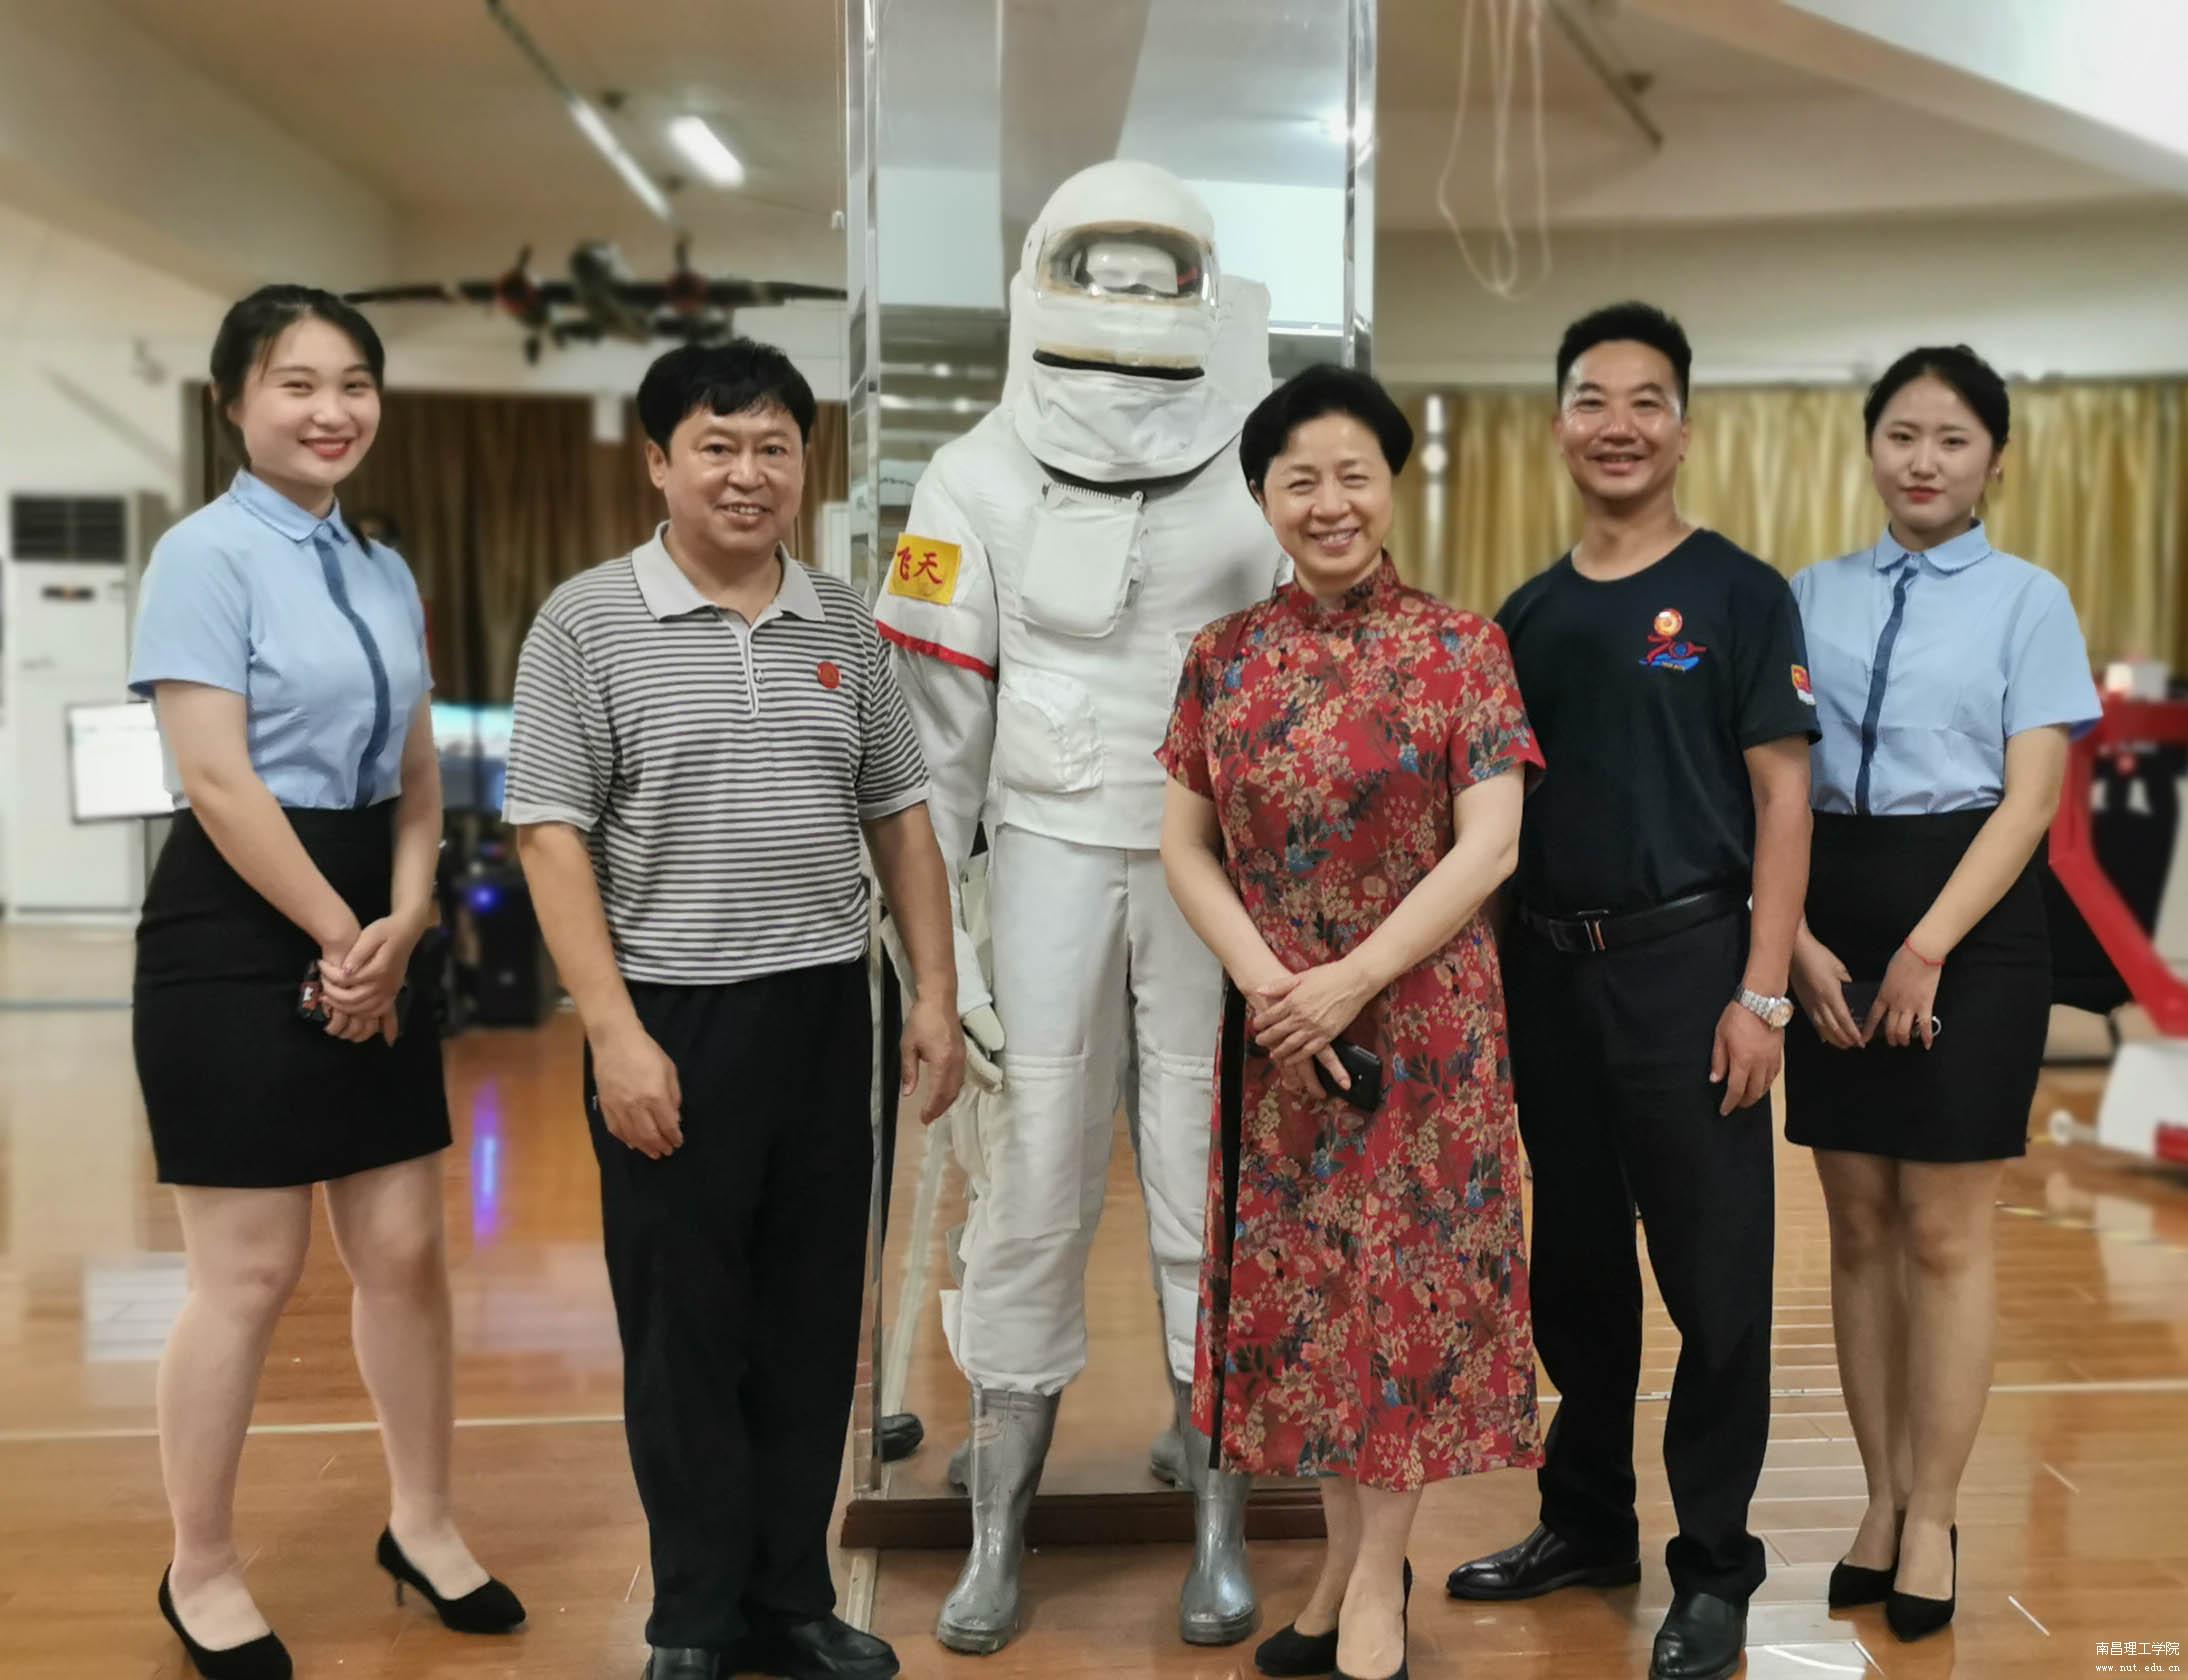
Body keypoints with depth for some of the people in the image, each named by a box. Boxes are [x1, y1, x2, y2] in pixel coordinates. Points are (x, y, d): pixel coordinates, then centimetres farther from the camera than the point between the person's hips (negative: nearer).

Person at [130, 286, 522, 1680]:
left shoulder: (386, 571, 12)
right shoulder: (207, 555, -9)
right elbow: (217, 781, -16)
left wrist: (400, 925, -4)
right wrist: (341, 936, -12)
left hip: (374, 935, 7)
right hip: (240, 934, -6)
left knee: (406, 1249, 11)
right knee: (251, 1270, 1)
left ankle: (424, 1525, 29)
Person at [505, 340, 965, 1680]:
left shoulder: (845, 625, 8)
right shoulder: (589, 623, -4)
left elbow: (901, 817, 12)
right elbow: (552, 834, -8)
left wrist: (936, 995, 6)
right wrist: (615, 1030, -15)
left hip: (825, 1011, 4)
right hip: (673, 1018, -4)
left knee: (814, 1322, 11)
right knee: (684, 1332, 7)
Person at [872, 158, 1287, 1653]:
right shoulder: (983, 481, -1)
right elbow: (931, 719, 0)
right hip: (1051, 855, 0)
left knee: (1216, 1195, 6)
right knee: (1032, 1193, 4)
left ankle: (1222, 1531, 24)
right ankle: (999, 1534, 21)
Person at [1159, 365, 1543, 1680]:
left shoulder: (1461, 648, -5)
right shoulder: (1224, 658, 4)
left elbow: (1490, 845, -11)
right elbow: (1186, 847, 2)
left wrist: (1355, 978, -18)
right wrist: (1260, 977, -13)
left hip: (1423, 1016, -3)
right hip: (1274, 1025, 3)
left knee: (1406, 1283, 5)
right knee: (1301, 1285, 11)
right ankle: (1353, 1558, 29)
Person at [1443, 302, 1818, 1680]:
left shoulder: (1741, 596, -2)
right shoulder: (1529, 613, 11)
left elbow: (1780, 799, -7)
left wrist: (1761, 995, -13)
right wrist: (1489, 968, 6)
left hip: (1687, 964, -5)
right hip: (1548, 972, 5)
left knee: (1715, 1279, 2)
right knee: (1575, 1265, 15)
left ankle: (1715, 1567, 17)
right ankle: (1587, 1521, 30)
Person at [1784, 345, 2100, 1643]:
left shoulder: (2029, 601, 0)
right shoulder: (1814, 595, 8)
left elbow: (2029, 800, -6)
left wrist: (1926, 950, -15)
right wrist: (1802, 945, -8)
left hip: (1971, 922, -3)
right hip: (1834, 920, 3)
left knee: (1946, 1237, 2)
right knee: (1861, 1230, 9)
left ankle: (1933, 1521, 16)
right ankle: (1883, 1500, 22)